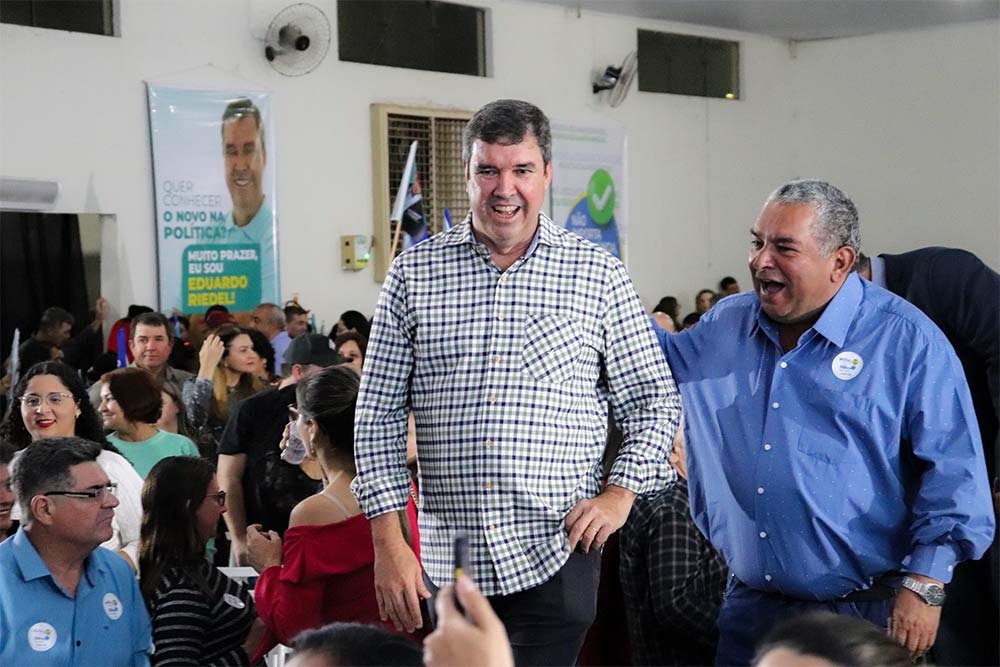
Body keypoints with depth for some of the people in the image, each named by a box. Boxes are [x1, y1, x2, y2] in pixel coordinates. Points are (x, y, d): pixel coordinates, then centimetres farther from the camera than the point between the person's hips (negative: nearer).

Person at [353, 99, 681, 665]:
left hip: (557, 556, -1)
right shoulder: (414, 274, 4)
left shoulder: (598, 274, 2)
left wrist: (620, 492, -7)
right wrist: (389, 542, -1)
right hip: (445, 560, 2)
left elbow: (653, 401, 8)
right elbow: (381, 415, 5)